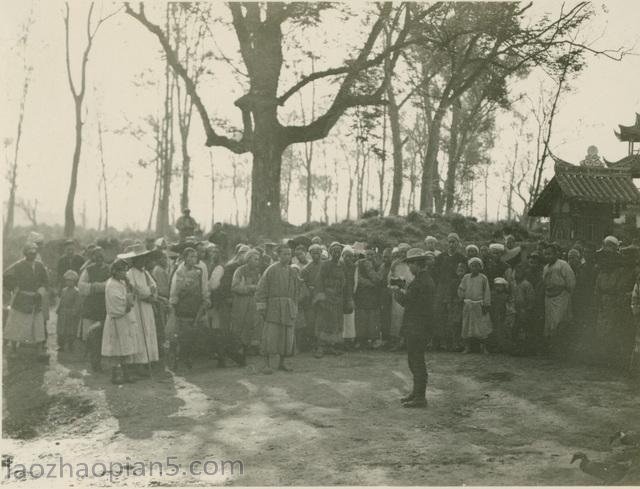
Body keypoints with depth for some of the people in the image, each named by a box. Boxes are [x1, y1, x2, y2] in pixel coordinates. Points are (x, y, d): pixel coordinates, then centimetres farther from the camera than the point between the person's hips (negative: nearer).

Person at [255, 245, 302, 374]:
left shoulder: (293, 272, 12)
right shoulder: (271, 270, -3)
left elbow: (296, 291, 17)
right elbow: (261, 289, -5)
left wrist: (295, 308, 12)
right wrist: (261, 306, -12)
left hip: (288, 308, 5)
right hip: (273, 306, -5)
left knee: (287, 336, 6)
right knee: (271, 335, -10)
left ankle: (282, 362, 19)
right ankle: (267, 364, -7)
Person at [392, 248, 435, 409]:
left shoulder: (419, 281, -19)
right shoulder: (428, 279, 14)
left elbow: (406, 301, -19)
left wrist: (397, 292, -1)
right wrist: (403, 292, 11)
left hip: (416, 327, -10)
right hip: (421, 325, 10)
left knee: (416, 360, -5)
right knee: (415, 360, 18)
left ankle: (420, 398, 0)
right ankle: (417, 392, 27)